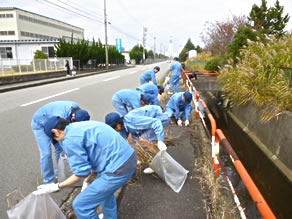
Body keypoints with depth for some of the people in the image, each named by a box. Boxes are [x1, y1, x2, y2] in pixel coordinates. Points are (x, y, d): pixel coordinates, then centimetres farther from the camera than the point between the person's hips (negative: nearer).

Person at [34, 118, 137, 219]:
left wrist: (57, 186, 3)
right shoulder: (81, 125, 16)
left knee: (81, 205, 7)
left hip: (119, 169, -10)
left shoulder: (70, 139, -11)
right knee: (105, 188, 37)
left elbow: (82, 172, -8)